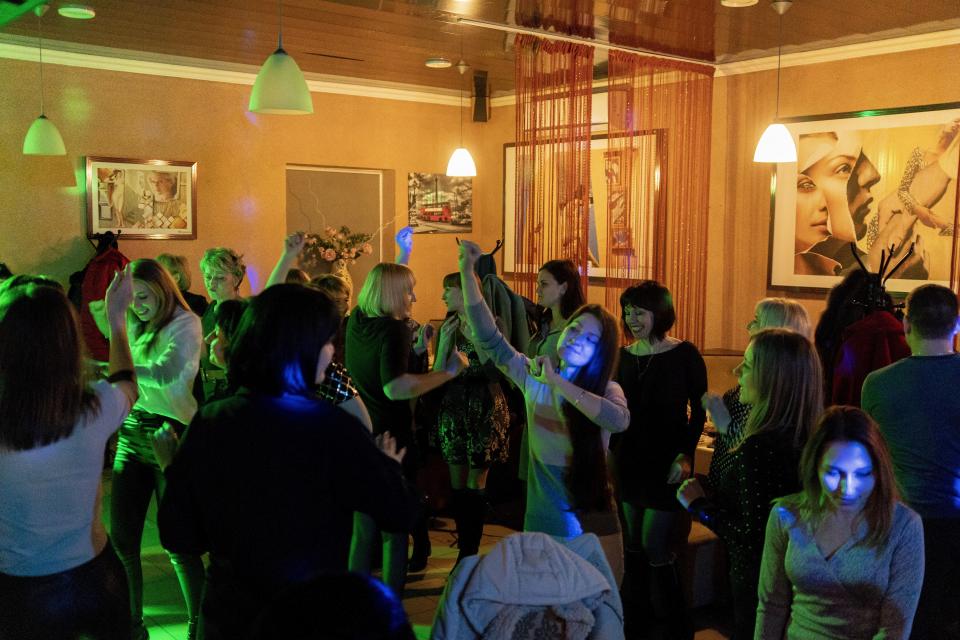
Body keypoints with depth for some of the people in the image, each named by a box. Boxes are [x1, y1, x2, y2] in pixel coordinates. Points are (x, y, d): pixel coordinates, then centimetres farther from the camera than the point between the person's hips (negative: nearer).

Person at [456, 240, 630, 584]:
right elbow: (489, 338, -6)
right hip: (542, 519, 2)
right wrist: (467, 271, -13)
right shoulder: (533, 376, 0)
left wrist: (557, 381, -27)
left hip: (590, 520, -2)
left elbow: (619, 420, -31)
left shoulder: (606, 389, -8)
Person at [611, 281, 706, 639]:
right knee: (633, 545, 12)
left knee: (655, 548, -5)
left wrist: (685, 454, -15)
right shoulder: (624, 355, 4)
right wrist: (610, 449, 7)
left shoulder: (684, 355, -9)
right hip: (629, 460, 5)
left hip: (666, 463, -5)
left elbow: (698, 411, -6)